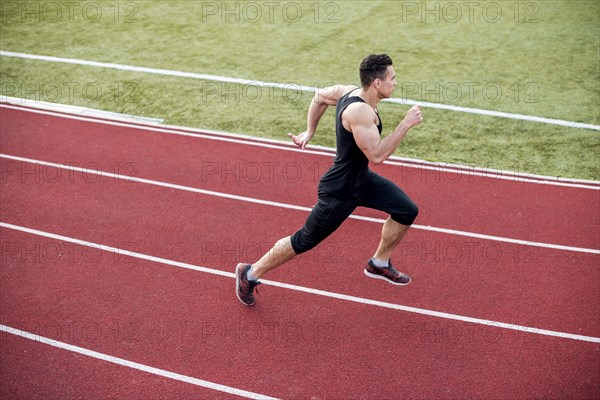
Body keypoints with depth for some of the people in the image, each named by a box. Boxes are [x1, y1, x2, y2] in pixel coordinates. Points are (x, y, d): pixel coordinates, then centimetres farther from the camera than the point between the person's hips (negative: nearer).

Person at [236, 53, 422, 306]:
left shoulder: (350, 92, -4)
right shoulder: (359, 110, -32)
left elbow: (319, 97, 12)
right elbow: (377, 155, -35)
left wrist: (310, 131, 19)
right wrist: (406, 124, -30)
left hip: (362, 180, 9)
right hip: (340, 192, -9)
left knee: (407, 211, 10)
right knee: (304, 241, 6)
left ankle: (379, 264, 31)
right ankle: (250, 273, 25)